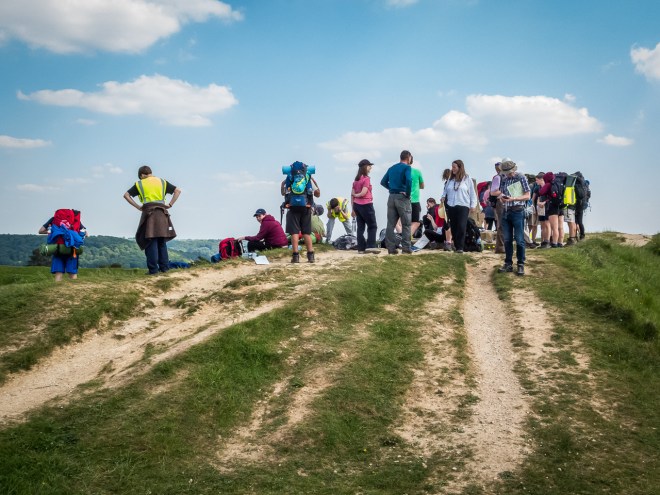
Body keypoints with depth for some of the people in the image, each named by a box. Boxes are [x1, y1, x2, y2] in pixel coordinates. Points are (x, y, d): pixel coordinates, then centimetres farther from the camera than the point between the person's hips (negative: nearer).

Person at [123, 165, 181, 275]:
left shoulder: (140, 184, 9)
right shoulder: (162, 182, 15)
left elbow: (126, 195, 5)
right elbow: (177, 191, 9)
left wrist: (138, 207, 3)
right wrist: (170, 204, 6)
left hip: (148, 213, -3)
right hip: (162, 213, 3)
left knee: (151, 242, -2)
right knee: (162, 242, 11)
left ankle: (153, 269, -5)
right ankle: (164, 267, 9)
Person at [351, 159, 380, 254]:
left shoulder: (356, 180, 12)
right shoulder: (366, 179, -10)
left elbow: (352, 194, 10)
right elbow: (363, 193, -19)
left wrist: (353, 208, 13)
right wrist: (357, 195, 2)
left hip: (356, 205, 7)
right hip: (366, 205, -7)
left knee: (360, 227, 8)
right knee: (372, 226, 2)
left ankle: (361, 248, 7)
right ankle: (370, 246, -6)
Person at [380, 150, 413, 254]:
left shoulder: (391, 168, 15)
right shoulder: (406, 167, -6)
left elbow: (383, 182, 14)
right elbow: (409, 181, -23)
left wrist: (391, 188, 9)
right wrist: (408, 194, -12)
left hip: (391, 197, 6)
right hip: (402, 198, -6)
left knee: (390, 224, 5)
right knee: (406, 224, 1)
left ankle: (391, 248, 4)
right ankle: (406, 248, -1)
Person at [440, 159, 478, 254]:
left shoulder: (467, 179, 0)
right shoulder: (450, 179, 10)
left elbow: (472, 193, 3)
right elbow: (446, 190, 18)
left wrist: (473, 205, -1)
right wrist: (443, 196, -2)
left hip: (463, 206, -4)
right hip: (451, 206, 4)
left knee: (461, 227, -13)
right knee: (453, 227, 6)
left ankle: (460, 247, -10)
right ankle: (456, 245, 15)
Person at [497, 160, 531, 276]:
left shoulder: (521, 178, -4)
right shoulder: (503, 179, 11)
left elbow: (527, 196, -5)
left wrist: (513, 198, -18)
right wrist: (502, 198, -6)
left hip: (517, 211, -5)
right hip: (505, 212, 5)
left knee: (519, 239, -3)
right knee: (507, 239, 8)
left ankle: (521, 265, 2)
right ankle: (508, 263, 15)